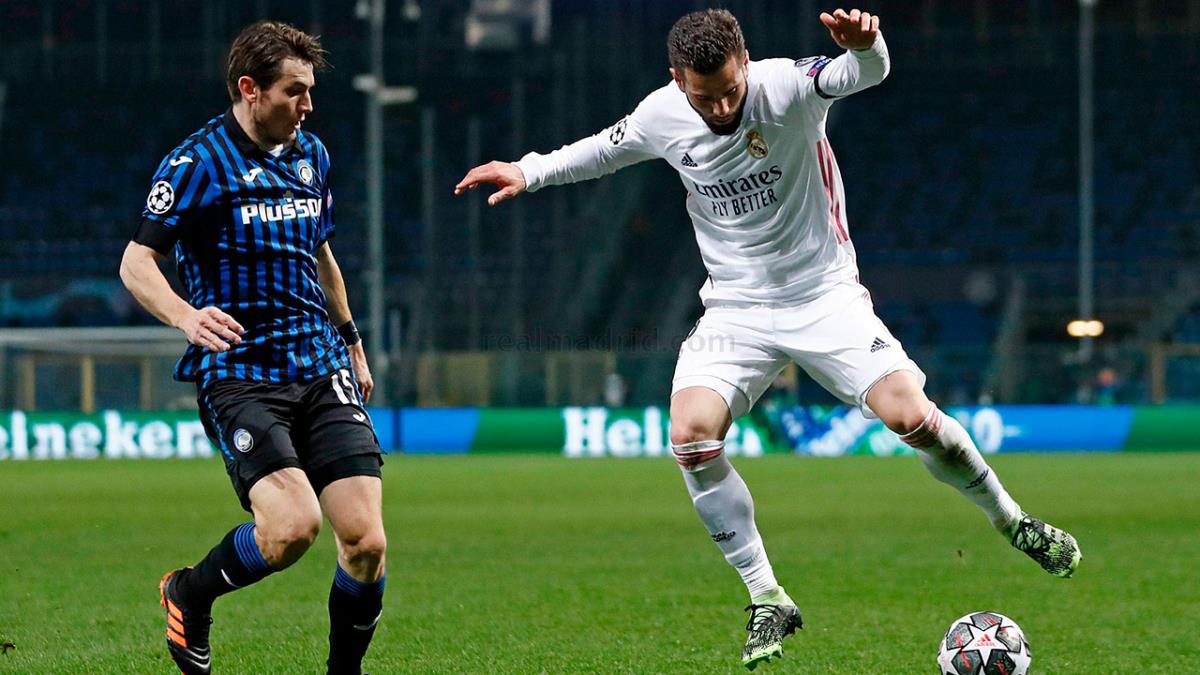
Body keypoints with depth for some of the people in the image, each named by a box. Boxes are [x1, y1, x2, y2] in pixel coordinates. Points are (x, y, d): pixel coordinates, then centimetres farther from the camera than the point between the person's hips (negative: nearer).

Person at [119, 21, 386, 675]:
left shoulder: (311, 155, 14)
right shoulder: (198, 162, -6)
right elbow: (136, 262, -7)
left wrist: (350, 340, 32)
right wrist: (186, 316, -25)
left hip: (321, 370, 6)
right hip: (238, 373, -6)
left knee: (365, 543, -9)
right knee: (293, 524, -24)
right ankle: (189, 593, 6)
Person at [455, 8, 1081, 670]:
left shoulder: (784, 87, -18)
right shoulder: (662, 116, -7)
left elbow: (865, 71, -38)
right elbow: (606, 148, 17)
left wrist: (864, 43, -60)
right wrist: (529, 171, 11)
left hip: (825, 297, -3)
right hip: (735, 311, 3)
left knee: (910, 416, -20)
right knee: (691, 435, -20)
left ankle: (1013, 523, 9)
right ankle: (767, 602, -7)